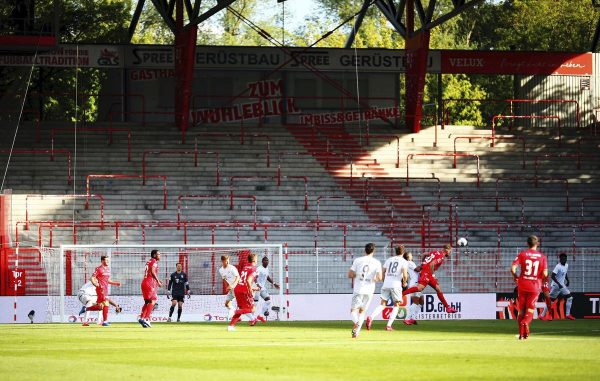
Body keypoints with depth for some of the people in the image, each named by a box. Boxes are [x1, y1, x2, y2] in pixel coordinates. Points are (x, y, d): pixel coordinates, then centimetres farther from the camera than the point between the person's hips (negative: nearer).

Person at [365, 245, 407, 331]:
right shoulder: (403, 261, 1)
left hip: (386, 284, 4)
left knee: (383, 304, 7)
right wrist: (404, 283, 9)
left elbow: (382, 273, 16)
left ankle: (371, 318, -18)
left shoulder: (389, 260, 15)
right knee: (396, 306, 10)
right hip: (396, 285, -4)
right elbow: (405, 275, -10)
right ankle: (388, 325, -2)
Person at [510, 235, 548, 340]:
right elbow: (545, 274, -7)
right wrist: (544, 278, 15)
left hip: (522, 284, 1)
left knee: (521, 310, 12)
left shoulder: (522, 254, -1)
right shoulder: (542, 257, -1)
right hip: (535, 286, -1)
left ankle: (521, 334, 10)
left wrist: (515, 277, 10)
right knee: (530, 310, 4)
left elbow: (513, 268, -10)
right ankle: (526, 322, -30)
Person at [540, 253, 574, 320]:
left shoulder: (566, 265, 7)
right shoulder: (558, 267, -18)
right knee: (550, 300, -5)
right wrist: (559, 284, -29)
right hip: (555, 285, -8)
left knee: (569, 297, 2)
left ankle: (568, 314, 7)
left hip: (562, 285, 8)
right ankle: (542, 315, 2)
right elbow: (552, 276, -24)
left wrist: (567, 280, 8)